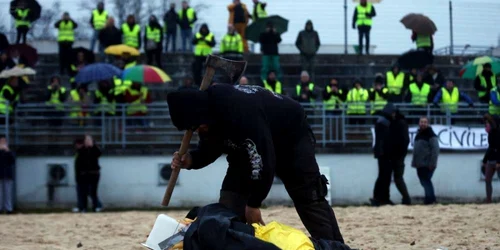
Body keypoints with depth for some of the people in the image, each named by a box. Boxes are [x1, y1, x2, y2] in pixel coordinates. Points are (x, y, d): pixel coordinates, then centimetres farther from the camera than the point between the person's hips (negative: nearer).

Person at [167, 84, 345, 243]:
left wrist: (254, 204, -28)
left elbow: (264, 161, -37)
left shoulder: (241, 111, -43)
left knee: (309, 198, -9)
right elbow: (210, 148, 0)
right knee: (230, 201, -4)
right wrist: (191, 160, -22)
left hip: (291, 137, -8)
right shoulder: (209, 105, -17)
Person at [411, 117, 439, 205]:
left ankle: (429, 200, -6)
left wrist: (432, 163, -21)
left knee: (426, 182, -10)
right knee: (424, 182, 11)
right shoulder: (418, 134, 17)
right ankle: (431, 199, 19)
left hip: (427, 164, -9)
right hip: (419, 164, 9)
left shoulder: (431, 135, -10)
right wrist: (414, 162, 18)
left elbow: (435, 150, -17)